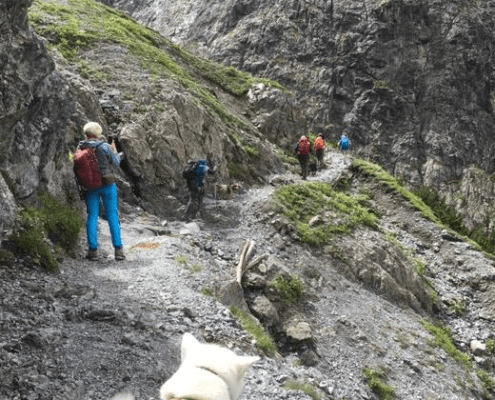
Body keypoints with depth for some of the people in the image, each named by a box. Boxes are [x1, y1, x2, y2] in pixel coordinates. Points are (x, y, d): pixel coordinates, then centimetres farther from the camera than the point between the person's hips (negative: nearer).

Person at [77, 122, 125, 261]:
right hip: (108, 185, -2)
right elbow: (116, 163, -1)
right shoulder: (105, 147, -11)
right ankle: (118, 250, 3)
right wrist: (115, 152, 16)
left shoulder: (81, 148, -4)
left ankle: (93, 250, 5)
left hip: (90, 186, 2)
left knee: (92, 217, 8)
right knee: (112, 216, 4)